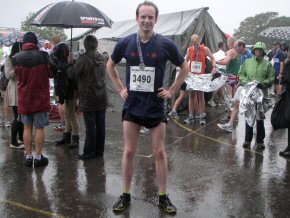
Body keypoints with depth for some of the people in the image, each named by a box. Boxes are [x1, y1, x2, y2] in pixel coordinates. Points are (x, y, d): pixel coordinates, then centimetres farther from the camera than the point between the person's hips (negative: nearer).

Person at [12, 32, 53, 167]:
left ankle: (28, 156, 15)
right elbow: (51, 73, -2)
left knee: (27, 128, 12)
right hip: (41, 98, -2)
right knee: (39, 128, 5)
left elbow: (17, 74, 9)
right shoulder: (43, 56, -13)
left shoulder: (16, 58, -5)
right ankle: (38, 157, 9)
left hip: (24, 98, 2)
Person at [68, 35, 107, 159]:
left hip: (88, 99, -6)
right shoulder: (102, 58, 7)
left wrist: (70, 64, 7)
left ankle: (89, 152, 6)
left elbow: (72, 75, -9)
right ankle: (99, 151, 18)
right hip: (102, 98, 6)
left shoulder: (83, 59, -14)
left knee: (90, 126, -1)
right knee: (100, 125, 9)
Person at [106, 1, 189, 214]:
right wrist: (120, 88, 7)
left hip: (155, 107, -1)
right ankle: (126, 196, 20)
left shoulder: (165, 44, -7)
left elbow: (185, 67, 6)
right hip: (132, 106, 1)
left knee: (159, 152, 6)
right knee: (129, 152, 6)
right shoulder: (125, 43, -3)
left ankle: (163, 197, 19)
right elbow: (110, 65, 15)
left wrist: (172, 91, 0)